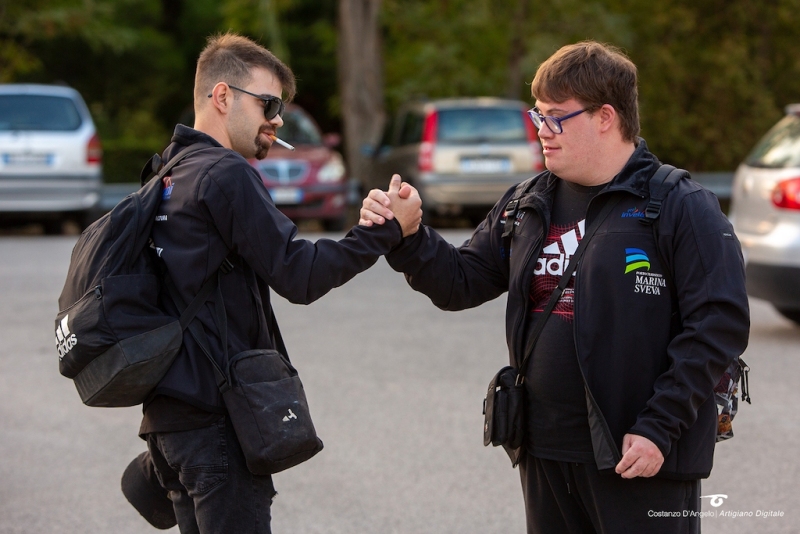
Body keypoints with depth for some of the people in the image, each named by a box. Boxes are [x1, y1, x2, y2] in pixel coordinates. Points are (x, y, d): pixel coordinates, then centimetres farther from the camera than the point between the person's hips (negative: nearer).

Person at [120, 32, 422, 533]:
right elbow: (299, 275, -15)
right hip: (216, 416, -9)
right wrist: (387, 230, -10)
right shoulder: (226, 174, -11)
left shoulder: (170, 176, 17)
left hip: (172, 409, 9)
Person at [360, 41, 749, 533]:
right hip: (546, 454, 7)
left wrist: (660, 429, -17)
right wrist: (407, 238, -6)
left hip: (643, 459, -6)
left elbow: (720, 324, -13)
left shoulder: (681, 208, -8)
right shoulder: (529, 206, 12)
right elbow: (461, 283, 13)